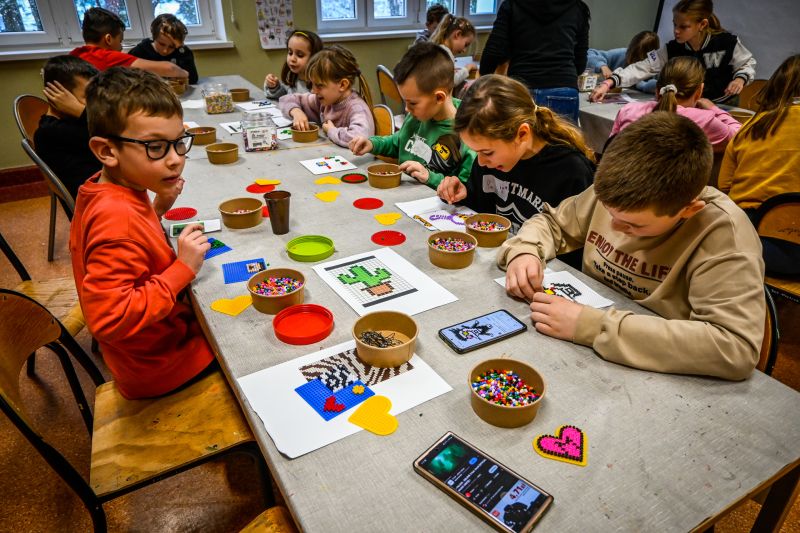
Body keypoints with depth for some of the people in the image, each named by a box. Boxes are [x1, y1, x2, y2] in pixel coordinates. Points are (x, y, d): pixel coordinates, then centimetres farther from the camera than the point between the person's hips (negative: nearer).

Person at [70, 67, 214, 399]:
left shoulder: (102, 193, -4)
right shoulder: (119, 218, -33)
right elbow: (109, 319, -35)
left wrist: (157, 209, -2)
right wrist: (183, 269, -31)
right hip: (159, 367, -8)